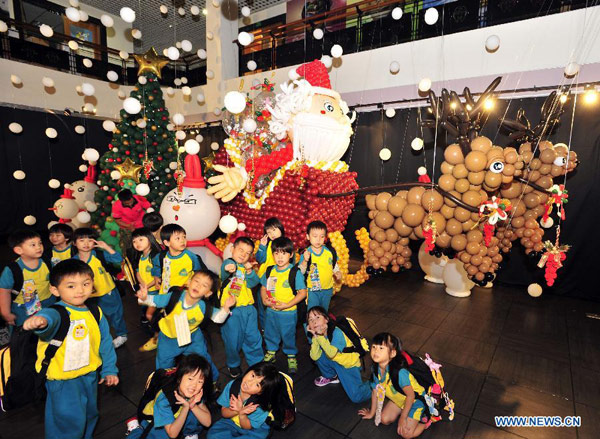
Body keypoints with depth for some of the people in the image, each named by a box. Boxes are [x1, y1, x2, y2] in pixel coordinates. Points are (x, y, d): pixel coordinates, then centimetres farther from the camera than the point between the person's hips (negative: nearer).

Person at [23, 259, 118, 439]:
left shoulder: (95, 312, -4)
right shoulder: (58, 312, -22)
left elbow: (105, 341, 6)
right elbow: (51, 316, -49)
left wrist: (109, 369, 10)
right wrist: (41, 320, -73)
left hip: (90, 375, 6)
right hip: (62, 379, -6)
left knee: (90, 413, 24)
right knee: (70, 419, 0)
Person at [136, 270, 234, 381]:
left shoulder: (203, 306, -27)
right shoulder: (174, 297, -31)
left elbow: (217, 318, -17)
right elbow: (154, 301, -21)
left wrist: (225, 307, -35)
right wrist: (144, 298, -42)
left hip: (193, 335, 0)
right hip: (168, 336, 0)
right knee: (164, 363, 15)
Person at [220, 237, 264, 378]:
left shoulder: (247, 267, 11)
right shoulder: (228, 263, -6)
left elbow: (253, 283, -3)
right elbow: (226, 266, -32)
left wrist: (249, 271, -20)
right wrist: (228, 268, -56)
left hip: (248, 308, 5)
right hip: (231, 309, -4)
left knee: (253, 337, 12)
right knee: (232, 339, 7)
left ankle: (257, 362, 31)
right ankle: (233, 364, 32)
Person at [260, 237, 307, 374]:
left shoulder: (295, 273, -16)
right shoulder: (269, 271, -2)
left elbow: (302, 293, -15)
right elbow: (263, 287, 10)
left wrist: (287, 305, -20)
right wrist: (265, 300, -9)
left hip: (288, 312, -4)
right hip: (271, 311, 4)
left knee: (288, 335, 12)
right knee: (270, 332, 21)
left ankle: (291, 357, 36)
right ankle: (271, 352, 47)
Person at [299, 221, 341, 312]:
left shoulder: (330, 251, -7)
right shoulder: (306, 253, -17)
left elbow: (334, 265, 9)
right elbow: (300, 272, -18)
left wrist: (337, 273, -9)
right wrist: (305, 261, -34)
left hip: (327, 289, 4)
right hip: (312, 290, -3)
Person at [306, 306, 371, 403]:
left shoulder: (337, 332, -27)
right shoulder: (316, 335, -10)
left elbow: (332, 354, -38)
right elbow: (314, 357, -21)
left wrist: (320, 336, -40)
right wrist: (315, 337, -31)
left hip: (349, 364, -6)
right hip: (334, 363, 6)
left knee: (356, 397, -19)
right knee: (319, 354, -18)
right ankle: (330, 377, 10)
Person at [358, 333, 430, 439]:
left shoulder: (400, 372, -40)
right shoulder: (376, 369, -18)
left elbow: (410, 396, -26)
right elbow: (375, 391, -2)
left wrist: (403, 418, -15)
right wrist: (372, 413, 9)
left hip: (416, 400, -6)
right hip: (399, 400, 6)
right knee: (384, 419, 0)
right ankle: (402, 410, 21)